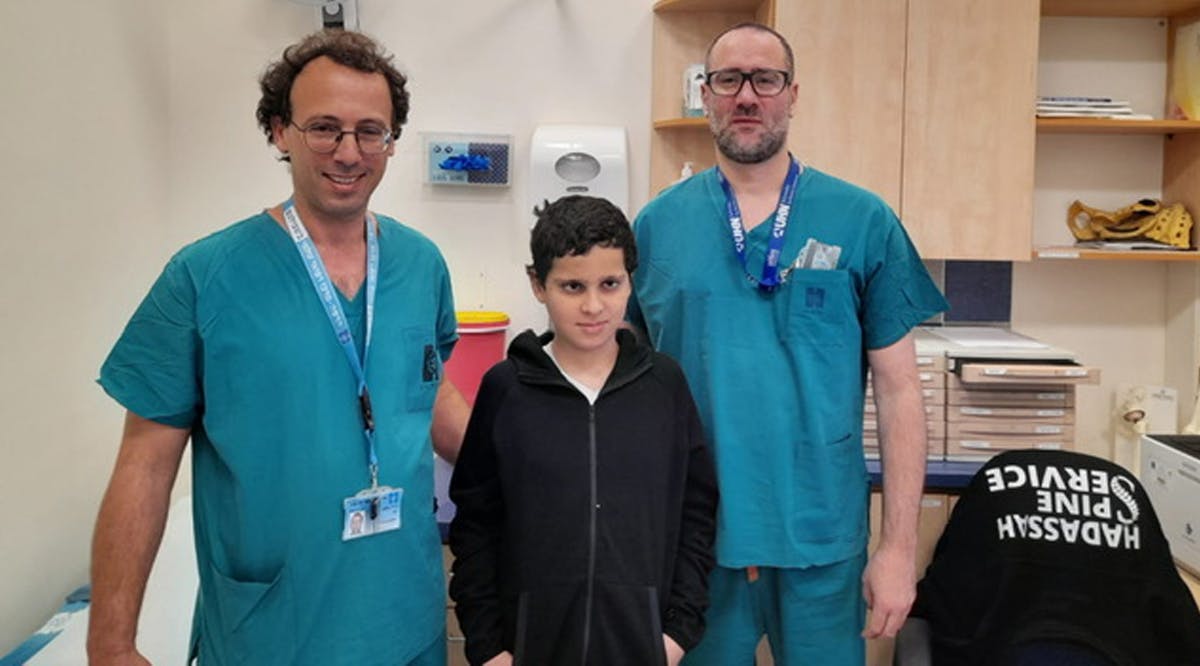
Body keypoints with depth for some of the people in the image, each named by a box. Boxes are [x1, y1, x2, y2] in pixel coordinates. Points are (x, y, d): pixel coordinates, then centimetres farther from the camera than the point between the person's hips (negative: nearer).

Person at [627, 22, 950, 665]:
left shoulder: (863, 222, -4)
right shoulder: (657, 224, 0)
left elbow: (897, 389, -2)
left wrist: (899, 545, -5)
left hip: (821, 535, -1)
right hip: (688, 534, 1)